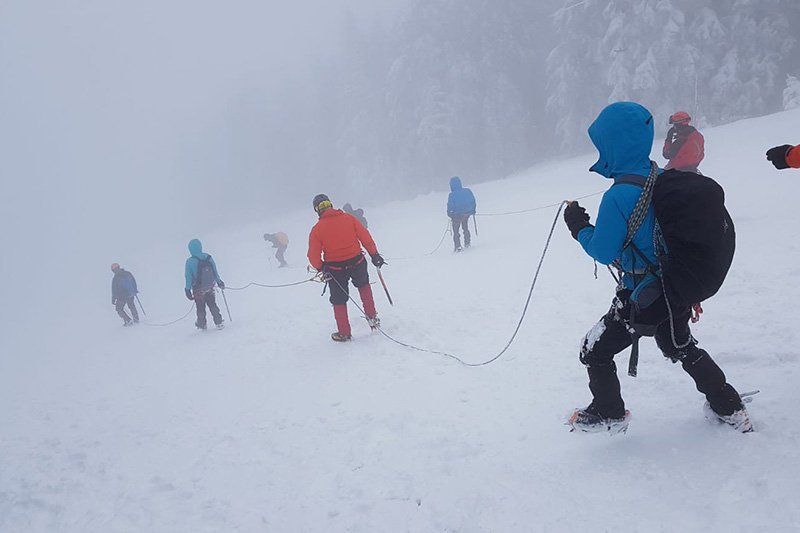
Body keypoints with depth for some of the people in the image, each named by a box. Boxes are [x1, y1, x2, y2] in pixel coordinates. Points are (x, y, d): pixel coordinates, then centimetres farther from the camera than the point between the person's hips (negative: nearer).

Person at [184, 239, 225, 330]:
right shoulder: (208, 257, -11)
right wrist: (219, 282, 14)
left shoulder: (190, 261, -21)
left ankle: (202, 324, 33)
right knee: (212, 304, 18)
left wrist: (188, 290, -3)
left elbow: (188, 277, -14)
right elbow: (215, 272, 0)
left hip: (198, 290, -3)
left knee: (200, 307, 17)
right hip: (209, 287, 3)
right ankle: (219, 323, 15)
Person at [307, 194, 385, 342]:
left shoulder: (317, 229, -9)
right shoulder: (349, 218, -5)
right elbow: (365, 237, -5)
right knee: (363, 285, 31)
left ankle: (344, 333, 24)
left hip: (335, 270, -1)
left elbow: (313, 256, -11)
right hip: (357, 263, 2)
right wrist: (374, 255, 5)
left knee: (339, 300, 16)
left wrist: (321, 268, 7)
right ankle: (372, 317, 28)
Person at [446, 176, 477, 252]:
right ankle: (467, 243, 30)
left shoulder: (452, 195, -20)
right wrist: (473, 210, 15)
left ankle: (457, 246, 4)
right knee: (465, 228, 27)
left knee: (455, 231, 12)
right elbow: (473, 201, 0)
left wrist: (449, 214, 2)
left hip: (456, 215, -4)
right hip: (467, 213, 4)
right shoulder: (467, 191, -8)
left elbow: (450, 207, -16)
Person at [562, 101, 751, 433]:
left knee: (594, 351, 11)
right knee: (680, 347, 30)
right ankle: (729, 408, 40)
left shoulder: (618, 196, -25)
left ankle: (609, 413, 27)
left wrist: (579, 227, -2)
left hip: (643, 296, -8)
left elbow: (603, 253, -18)